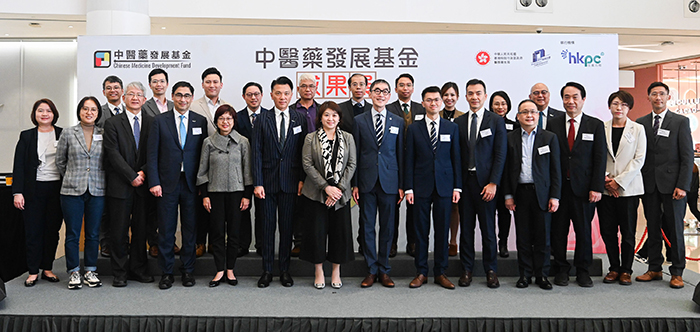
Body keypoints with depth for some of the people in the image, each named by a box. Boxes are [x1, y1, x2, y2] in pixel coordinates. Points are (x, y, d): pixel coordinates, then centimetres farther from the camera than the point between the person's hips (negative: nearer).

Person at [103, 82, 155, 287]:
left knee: (141, 230, 8)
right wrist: (132, 176, -12)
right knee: (119, 231, 3)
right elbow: (113, 154, -6)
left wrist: (143, 172, -9)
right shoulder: (113, 123, 3)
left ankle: (138, 269, 19)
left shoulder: (151, 122, 9)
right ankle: (120, 273, 13)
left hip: (143, 185, 2)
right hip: (120, 185, -2)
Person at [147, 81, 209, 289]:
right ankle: (166, 272, 16)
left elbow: (204, 153, 5)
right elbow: (152, 154, 1)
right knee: (166, 231, 4)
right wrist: (154, 182, -7)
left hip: (191, 184, 1)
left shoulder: (201, 121, 6)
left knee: (190, 229, 7)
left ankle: (188, 271, 19)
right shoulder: (160, 121, 4)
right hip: (167, 184, -1)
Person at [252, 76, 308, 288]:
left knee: (287, 226, 7)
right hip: (268, 181, 0)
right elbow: (257, 153, -1)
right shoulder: (262, 120, 3)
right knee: (268, 225, 5)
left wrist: (302, 179, -3)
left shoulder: (300, 120, 5)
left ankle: (285, 270, 17)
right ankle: (267, 270, 15)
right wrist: (257, 183, -7)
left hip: (290, 181, 0)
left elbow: (304, 152, 4)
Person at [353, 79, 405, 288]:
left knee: (387, 228, 6)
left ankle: (384, 271, 17)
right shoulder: (359, 121, 5)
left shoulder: (398, 122, 7)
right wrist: (354, 184, -2)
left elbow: (400, 154, 6)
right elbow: (355, 154, 4)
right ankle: (371, 271, 15)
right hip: (366, 182, 0)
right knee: (367, 227, 4)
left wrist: (401, 185, 2)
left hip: (389, 182, 1)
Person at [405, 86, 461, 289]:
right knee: (421, 231, 4)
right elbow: (409, 160, 3)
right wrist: (409, 188, -4)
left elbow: (456, 159, 7)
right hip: (421, 186, -1)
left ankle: (440, 273, 16)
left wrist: (457, 187, 0)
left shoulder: (452, 128, 8)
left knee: (443, 231, 5)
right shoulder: (413, 129, 5)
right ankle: (421, 273, 14)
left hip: (444, 186, 1)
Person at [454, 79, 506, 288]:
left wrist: (493, 183, -11)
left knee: (488, 228, 3)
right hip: (464, 181, 2)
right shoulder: (458, 123, 10)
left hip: (485, 182, -2)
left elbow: (500, 155, -2)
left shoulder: (496, 121, 3)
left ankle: (491, 271, 15)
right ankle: (466, 270, 17)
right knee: (466, 227, 6)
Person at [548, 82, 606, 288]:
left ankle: (583, 271, 21)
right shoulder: (552, 124, 6)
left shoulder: (596, 125, 6)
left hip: (583, 187, 0)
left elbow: (599, 159, 2)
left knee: (584, 230, 7)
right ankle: (561, 269, 19)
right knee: (558, 230, 5)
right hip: (558, 186, 0)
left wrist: (597, 188, -7)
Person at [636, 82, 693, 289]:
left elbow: (687, 156, -2)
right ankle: (654, 269, 17)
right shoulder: (640, 123, 10)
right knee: (653, 228, 8)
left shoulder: (681, 122, 2)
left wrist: (683, 186, -11)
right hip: (648, 184, 3)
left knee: (675, 229, 1)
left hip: (672, 184, -3)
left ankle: (677, 273, 11)